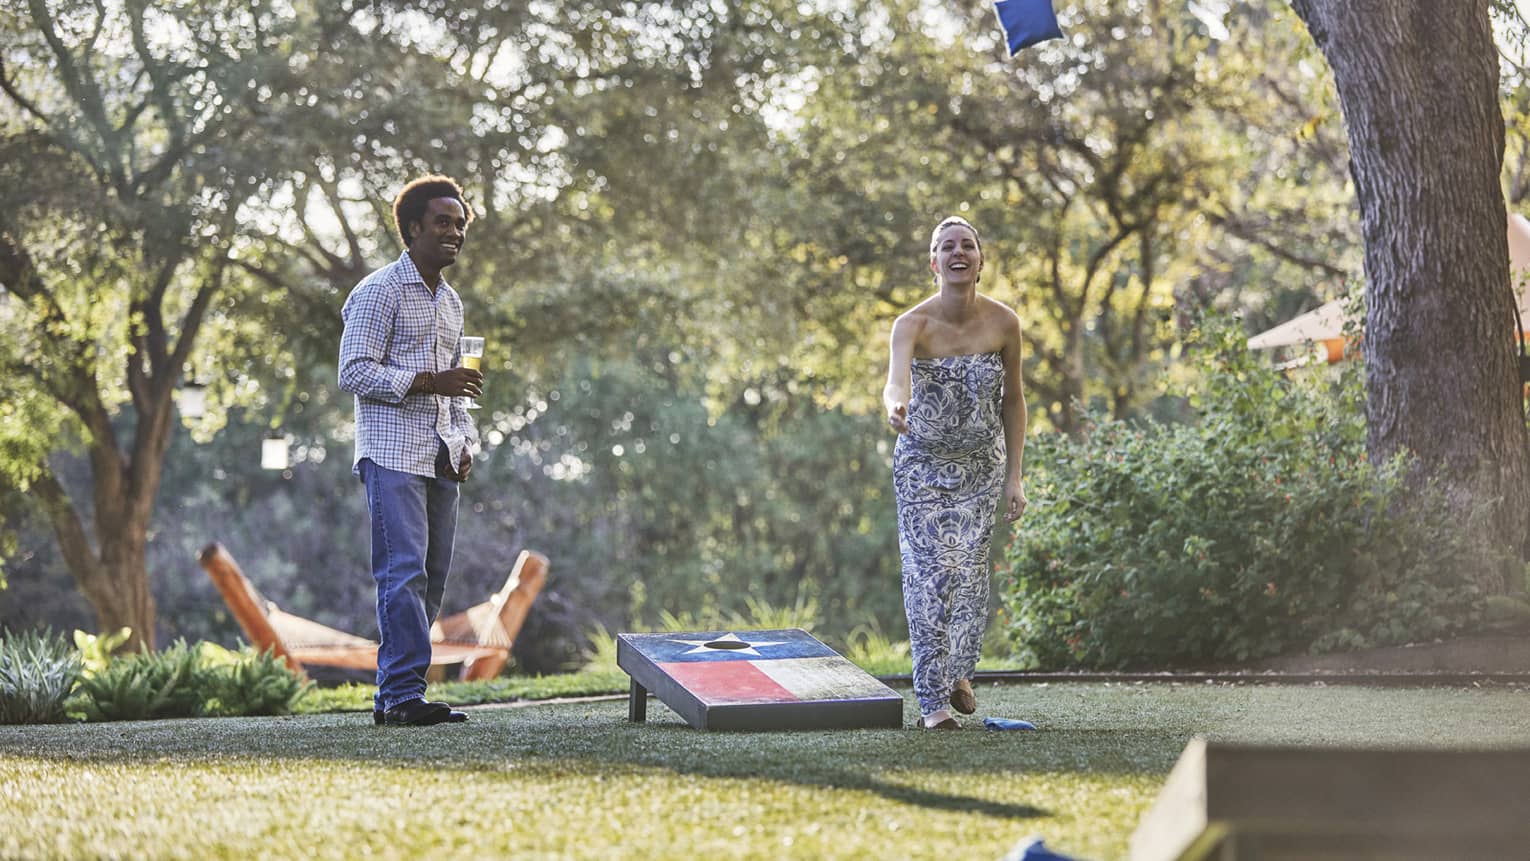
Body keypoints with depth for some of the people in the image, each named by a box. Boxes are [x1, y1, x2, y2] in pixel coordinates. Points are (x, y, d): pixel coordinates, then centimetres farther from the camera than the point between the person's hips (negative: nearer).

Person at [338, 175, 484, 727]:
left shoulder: (451, 302, 21)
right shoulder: (379, 291, -4)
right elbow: (354, 372, -12)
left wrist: (465, 443, 11)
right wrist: (429, 381, -18)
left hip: (439, 458, 8)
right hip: (393, 453, -8)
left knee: (432, 577, 4)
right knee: (404, 572, -13)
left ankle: (394, 695, 8)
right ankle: (402, 695, -13)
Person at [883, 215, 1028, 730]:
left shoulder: (1003, 323, -10)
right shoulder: (913, 324, -19)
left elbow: (1013, 399, 3)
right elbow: (896, 378, -40)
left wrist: (1014, 476, 1)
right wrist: (895, 406, -64)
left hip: (982, 464, 2)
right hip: (923, 462, -2)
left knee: (970, 570, -2)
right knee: (930, 572, -10)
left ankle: (958, 670, 24)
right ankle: (933, 698, -4)